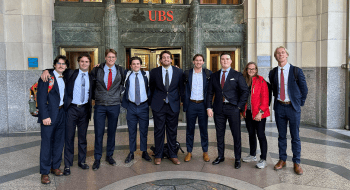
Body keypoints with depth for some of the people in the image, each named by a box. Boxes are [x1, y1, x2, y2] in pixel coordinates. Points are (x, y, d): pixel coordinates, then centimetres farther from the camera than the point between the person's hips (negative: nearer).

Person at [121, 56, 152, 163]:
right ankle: (131, 153, 18)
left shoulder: (146, 75, 4)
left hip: (144, 106, 0)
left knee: (144, 131, 7)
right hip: (131, 107, 0)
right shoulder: (127, 75, 3)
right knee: (132, 131, 7)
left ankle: (144, 152, 19)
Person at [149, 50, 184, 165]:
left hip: (173, 105, 1)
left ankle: (173, 155, 20)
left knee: (172, 131, 8)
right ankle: (158, 156, 16)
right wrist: (152, 102, 12)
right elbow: (151, 88, 12)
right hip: (158, 105, -1)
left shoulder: (178, 72, 4)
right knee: (159, 131, 4)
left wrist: (182, 100, 11)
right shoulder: (154, 72, 3)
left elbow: (181, 88, 12)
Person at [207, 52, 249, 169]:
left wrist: (239, 106, -8)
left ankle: (237, 159, 15)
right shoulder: (214, 76, 11)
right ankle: (220, 156, 23)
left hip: (233, 108, -3)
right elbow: (210, 93, 11)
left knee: (236, 135, 2)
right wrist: (209, 107, 1)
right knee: (219, 134, 10)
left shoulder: (237, 75, 2)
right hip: (219, 109, 3)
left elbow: (245, 91, -1)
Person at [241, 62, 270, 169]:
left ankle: (263, 159, 4)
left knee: (261, 135, -3)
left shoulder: (261, 81, -7)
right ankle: (253, 155, 29)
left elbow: (265, 98, -9)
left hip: (258, 113, -5)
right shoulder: (244, 81, 8)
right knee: (251, 134, 15)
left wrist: (260, 112, -15)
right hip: (247, 112, 5)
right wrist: (242, 110, 4)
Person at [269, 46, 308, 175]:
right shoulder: (273, 73, 5)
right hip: (279, 107, 2)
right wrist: (277, 99, 9)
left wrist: (300, 104, 3)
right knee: (281, 136, 11)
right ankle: (282, 160, 23)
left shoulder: (296, 71, -3)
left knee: (295, 136, 4)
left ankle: (296, 163, 15)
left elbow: (304, 89, 3)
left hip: (293, 107, -2)